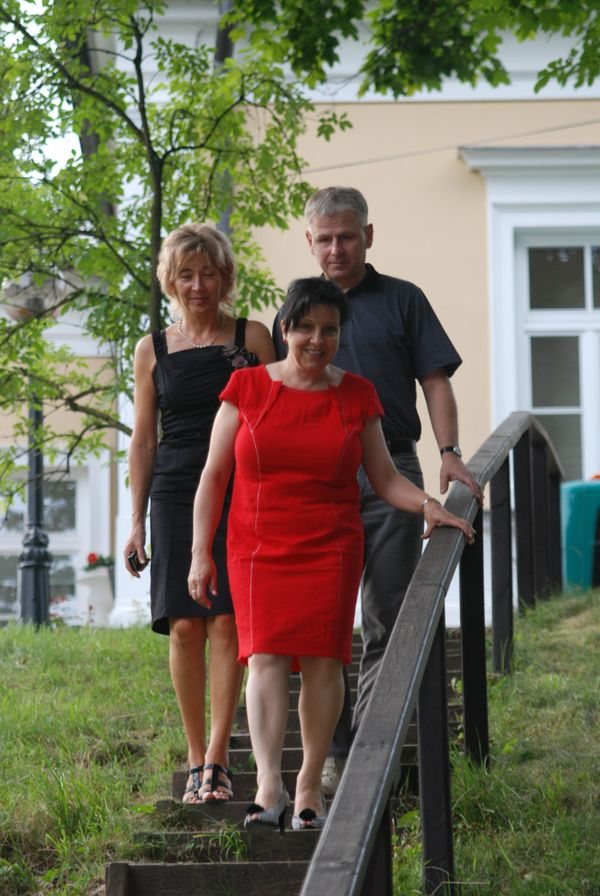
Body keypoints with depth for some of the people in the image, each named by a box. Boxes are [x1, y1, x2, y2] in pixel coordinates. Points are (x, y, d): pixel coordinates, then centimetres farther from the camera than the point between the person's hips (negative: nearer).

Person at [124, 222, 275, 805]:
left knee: (226, 621, -9)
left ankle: (216, 762, -8)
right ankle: (196, 760, 5)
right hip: (177, 493, 2)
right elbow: (143, 439, 12)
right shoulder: (153, 351, 11)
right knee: (184, 626, -3)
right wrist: (136, 521, 7)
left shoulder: (251, 338, 6)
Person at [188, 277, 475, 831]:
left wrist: (427, 505, -10)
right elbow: (213, 475, 6)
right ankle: (268, 786, -24)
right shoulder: (248, 387, 4)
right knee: (266, 655, -14)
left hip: (332, 546, 1)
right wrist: (200, 553, 0)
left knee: (322, 659, -6)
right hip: (258, 547, -1)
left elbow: (385, 478, 9)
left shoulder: (358, 395, 8)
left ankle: (310, 785, 3)